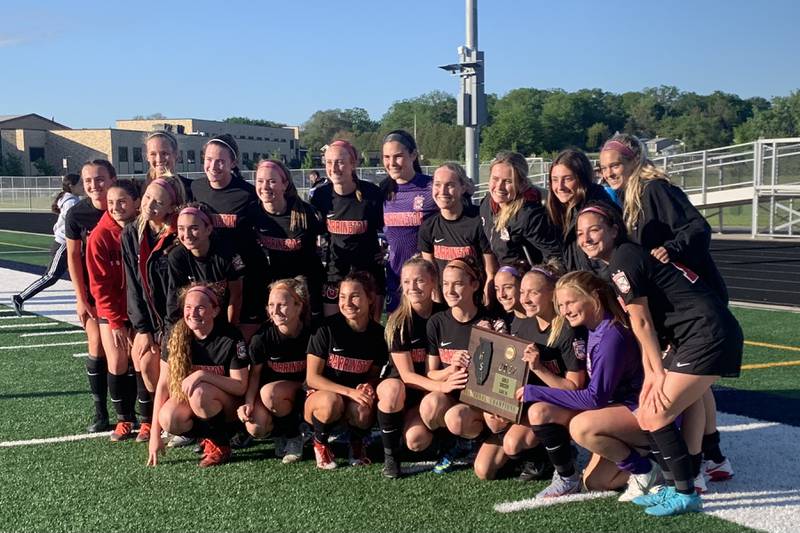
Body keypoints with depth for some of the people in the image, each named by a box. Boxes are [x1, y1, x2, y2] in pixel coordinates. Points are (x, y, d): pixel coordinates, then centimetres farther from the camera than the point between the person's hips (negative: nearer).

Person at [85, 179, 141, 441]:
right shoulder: (99, 236, -12)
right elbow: (99, 285, -10)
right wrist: (115, 322, -11)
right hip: (111, 312, 0)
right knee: (117, 365, 2)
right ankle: (124, 419, 18)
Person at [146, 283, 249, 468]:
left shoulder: (231, 338, -18)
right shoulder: (177, 337, -9)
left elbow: (240, 386, -17)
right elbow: (163, 384, -8)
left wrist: (202, 375, -31)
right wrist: (155, 434, -11)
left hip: (228, 403, -3)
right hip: (187, 399, 3)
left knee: (199, 392, -34)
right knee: (168, 419, -27)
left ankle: (220, 445, -10)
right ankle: (209, 436, 2)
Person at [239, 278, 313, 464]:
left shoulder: (311, 333, -15)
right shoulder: (262, 336, -13)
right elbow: (254, 373, -5)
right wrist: (248, 402, -19)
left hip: (299, 393, -1)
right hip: (269, 389, 1)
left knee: (269, 392, -34)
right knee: (255, 428, -27)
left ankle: (293, 436, -8)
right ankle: (278, 434, 9)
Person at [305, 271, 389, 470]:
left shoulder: (378, 333, -5)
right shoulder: (327, 328, -14)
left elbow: (374, 375, 8)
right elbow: (312, 377, -14)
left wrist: (367, 388, -17)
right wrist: (350, 391, -26)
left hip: (356, 398, 2)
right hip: (320, 394, -2)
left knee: (362, 411, -34)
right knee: (332, 403, -38)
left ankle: (357, 444, 2)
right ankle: (320, 442, -4)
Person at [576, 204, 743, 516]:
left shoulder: (622, 261, -13)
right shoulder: (612, 267, 16)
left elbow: (642, 323, -10)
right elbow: (645, 325, 12)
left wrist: (659, 373, -3)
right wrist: (652, 375, 4)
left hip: (708, 336, -10)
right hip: (693, 338, 10)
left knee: (655, 416, -7)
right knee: (649, 414, 13)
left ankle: (686, 494, 6)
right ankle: (673, 487, 24)